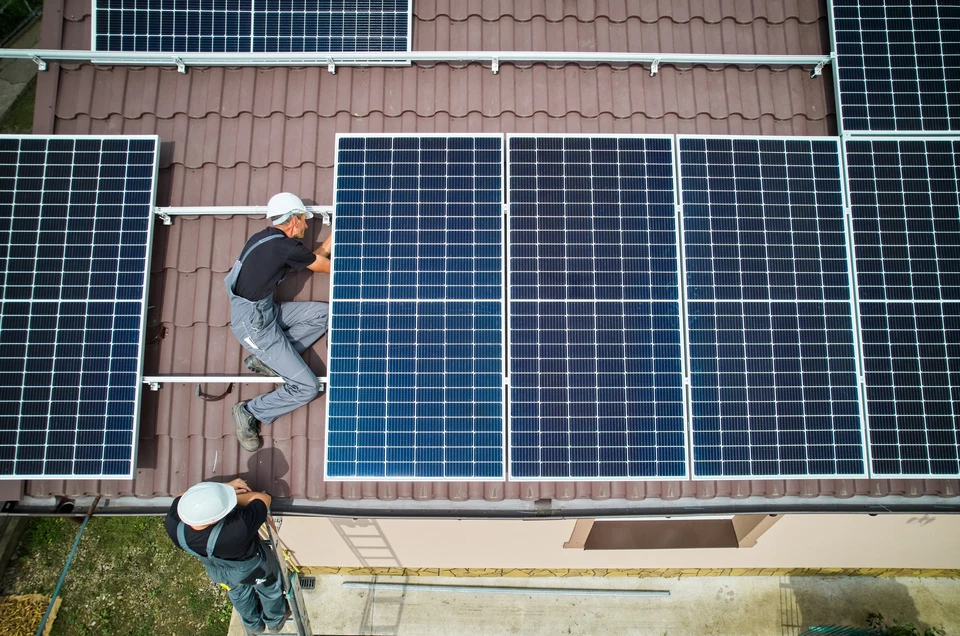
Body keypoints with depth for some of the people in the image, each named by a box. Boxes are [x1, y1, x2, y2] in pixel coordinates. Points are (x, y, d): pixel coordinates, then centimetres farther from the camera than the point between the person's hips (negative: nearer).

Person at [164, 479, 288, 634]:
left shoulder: (173, 524, -37)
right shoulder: (238, 529, -49)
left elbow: (183, 497, -16)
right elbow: (264, 498, -33)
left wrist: (226, 488, -22)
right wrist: (235, 496, -23)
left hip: (218, 572, 4)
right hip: (253, 568, -4)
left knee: (238, 593, 36)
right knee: (269, 588, 31)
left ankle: (253, 625, 64)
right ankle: (275, 620, 60)